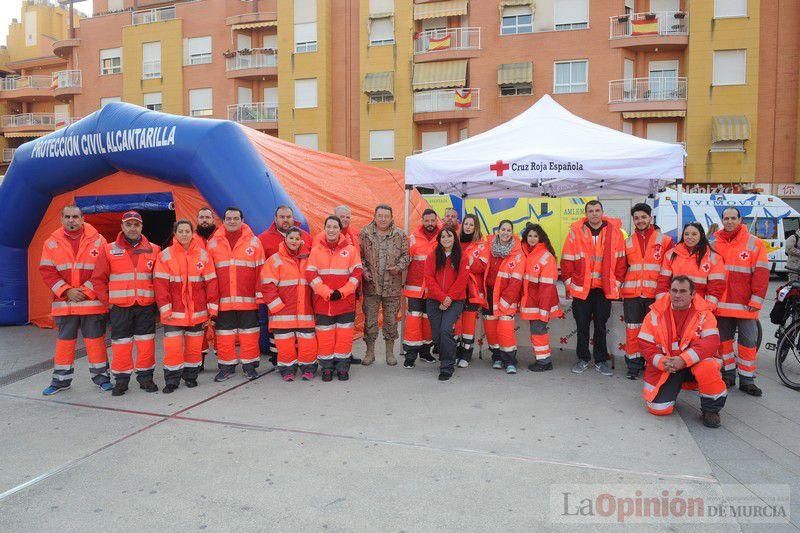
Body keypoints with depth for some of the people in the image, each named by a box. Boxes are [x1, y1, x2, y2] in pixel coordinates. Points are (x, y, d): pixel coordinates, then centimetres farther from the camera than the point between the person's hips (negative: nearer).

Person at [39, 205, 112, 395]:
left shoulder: (97, 241, 0)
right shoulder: (52, 243, 5)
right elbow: (46, 271, 2)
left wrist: (86, 290, -10)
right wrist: (67, 291, -9)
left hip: (92, 301, -2)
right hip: (64, 302, 2)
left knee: (95, 340, 4)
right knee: (64, 340, 11)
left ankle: (101, 376, 17)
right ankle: (61, 379, 24)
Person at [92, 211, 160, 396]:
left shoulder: (153, 250, 4)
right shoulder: (110, 250, 2)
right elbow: (98, 279, 6)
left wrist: (157, 300, 4)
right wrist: (108, 300, 1)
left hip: (146, 306, 1)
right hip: (120, 307, 0)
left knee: (146, 343, 4)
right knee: (121, 344, 4)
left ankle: (145, 376, 18)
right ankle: (121, 379, 18)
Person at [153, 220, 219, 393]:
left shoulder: (203, 255, 3)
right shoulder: (165, 256, -1)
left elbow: (211, 282, 3)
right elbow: (160, 284, -4)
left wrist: (212, 308, 0)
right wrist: (165, 309, -9)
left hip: (198, 312, 2)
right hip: (174, 312, -1)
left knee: (195, 346, 9)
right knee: (172, 347, -3)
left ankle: (191, 376, 27)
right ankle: (171, 380, 13)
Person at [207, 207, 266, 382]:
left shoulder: (253, 241, 4)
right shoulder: (213, 243, 8)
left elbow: (260, 270, 2)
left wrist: (260, 294, -2)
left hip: (248, 300, -1)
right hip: (223, 300, 1)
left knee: (249, 334, 5)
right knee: (224, 334, 7)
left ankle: (249, 365, 18)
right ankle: (226, 366, 20)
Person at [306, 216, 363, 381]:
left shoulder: (350, 249, 3)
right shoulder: (316, 250, 3)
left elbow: (356, 273, -1)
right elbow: (310, 274, -3)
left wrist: (342, 292, -11)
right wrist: (327, 293, -13)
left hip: (346, 302, 0)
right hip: (322, 302, 0)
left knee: (344, 336, 3)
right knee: (325, 336, 4)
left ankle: (342, 368, 18)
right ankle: (327, 368, 19)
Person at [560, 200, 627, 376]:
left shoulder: (614, 231, -1)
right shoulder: (576, 231, -4)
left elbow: (620, 260, 3)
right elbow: (567, 259, -1)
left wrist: (617, 283, 0)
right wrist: (569, 283, -2)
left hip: (605, 289, 0)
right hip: (581, 288, 0)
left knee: (601, 325, 10)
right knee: (582, 325, 8)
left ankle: (601, 361, 22)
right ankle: (583, 359, 23)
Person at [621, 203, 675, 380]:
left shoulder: (664, 240, 3)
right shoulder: (628, 242, 11)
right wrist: (621, 287, 7)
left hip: (655, 294, -2)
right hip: (631, 293, 2)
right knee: (632, 330, 3)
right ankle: (634, 364, 14)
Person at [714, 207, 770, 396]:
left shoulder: (754, 243, -1)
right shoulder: (714, 244, 6)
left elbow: (761, 273, -6)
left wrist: (756, 300, -11)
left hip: (745, 304, -2)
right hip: (721, 304, 3)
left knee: (748, 342, 3)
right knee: (723, 339, 10)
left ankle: (747, 380, 14)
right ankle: (728, 374, 24)